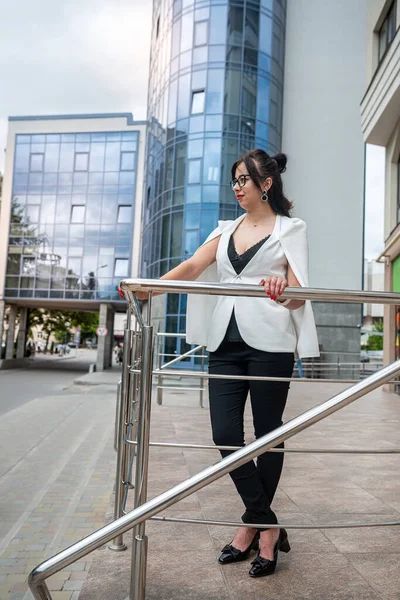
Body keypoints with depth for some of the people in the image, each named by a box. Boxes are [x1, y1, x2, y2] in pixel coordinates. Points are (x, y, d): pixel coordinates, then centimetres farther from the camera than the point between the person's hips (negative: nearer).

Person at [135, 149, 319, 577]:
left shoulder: (290, 228, 6)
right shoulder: (227, 229, 18)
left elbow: (297, 295, -5)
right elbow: (193, 266, 2)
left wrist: (281, 289, -29)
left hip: (269, 342, -4)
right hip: (226, 341, 4)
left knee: (267, 435, 5)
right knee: (225, 435, -1)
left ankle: (255, 525, 24)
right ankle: (266, 527, 15)